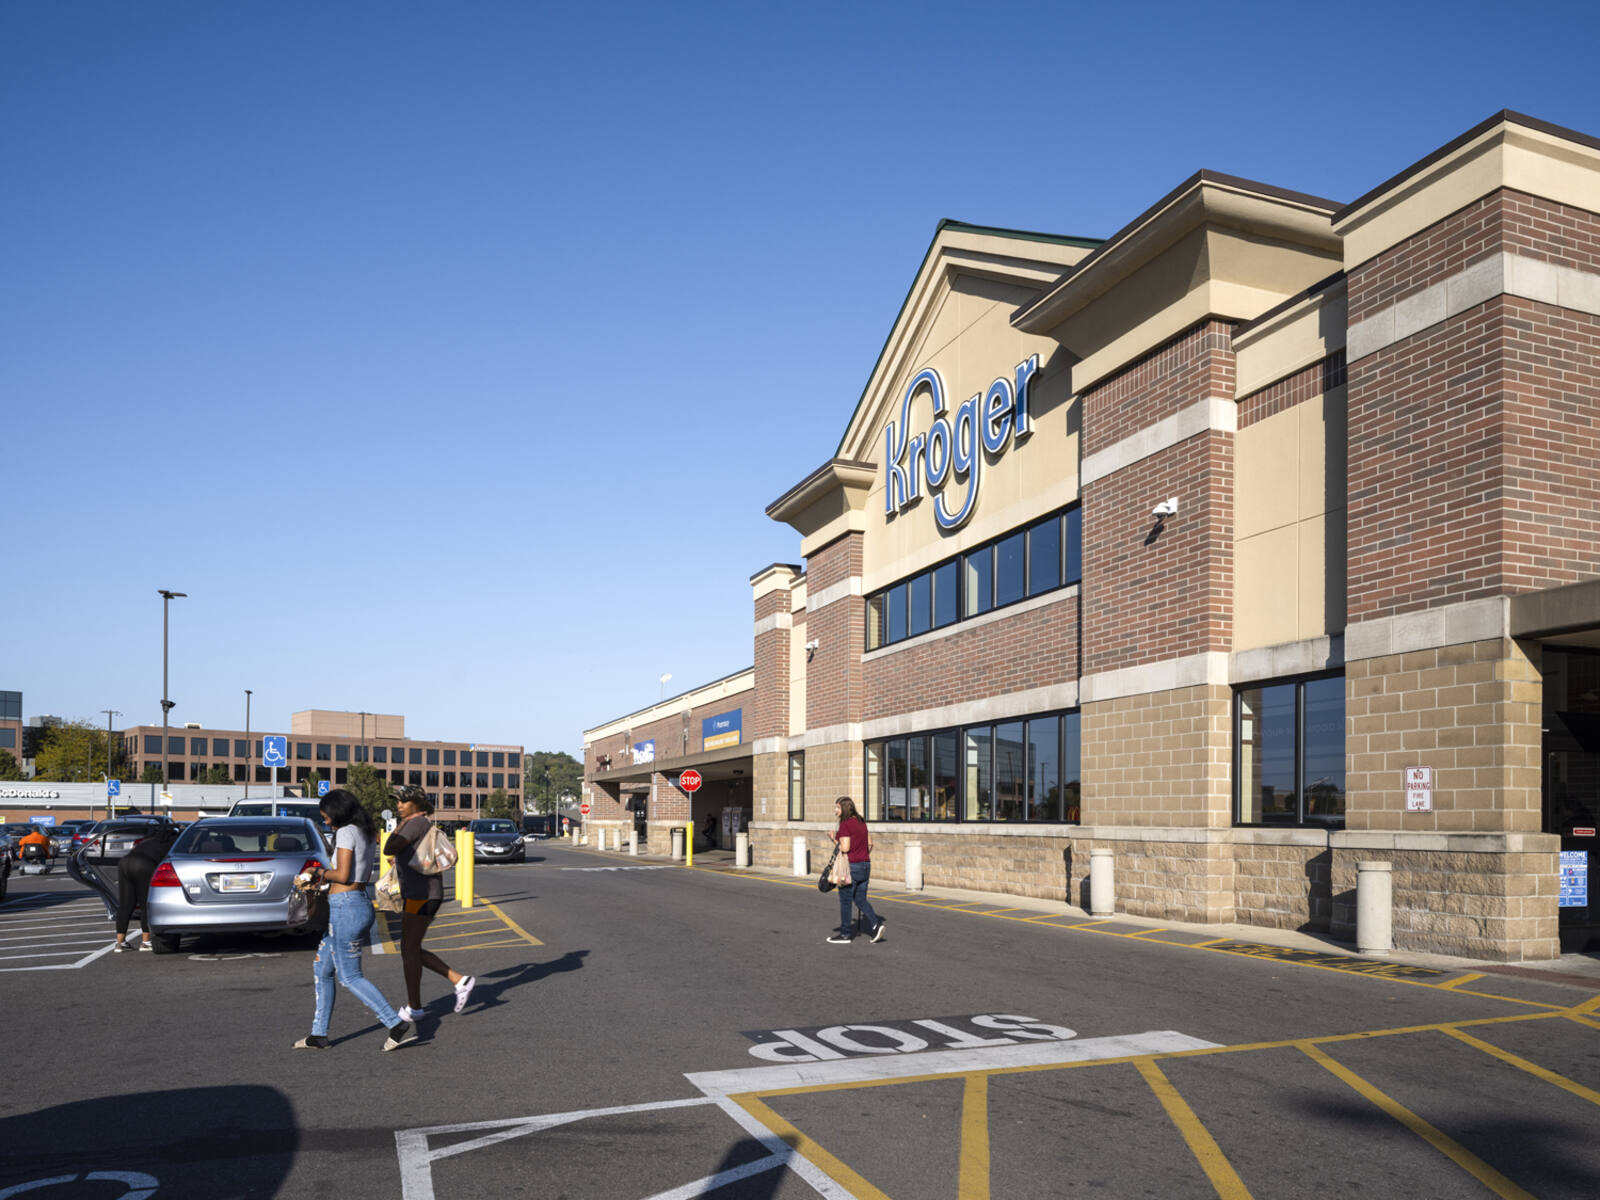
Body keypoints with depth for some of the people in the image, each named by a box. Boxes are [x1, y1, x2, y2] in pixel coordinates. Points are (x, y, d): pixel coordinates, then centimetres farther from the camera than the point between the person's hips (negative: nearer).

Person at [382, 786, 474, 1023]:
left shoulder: (416, 823, -14)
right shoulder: (422, 825, 16)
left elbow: (388, 849, -20)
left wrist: (402, 823, -10)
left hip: (421, 896, -10)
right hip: (417, 895, 10)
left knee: (409, 950, 0)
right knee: (412, 950, 13)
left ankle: (414, 1007, 11)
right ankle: (460, 981, 13)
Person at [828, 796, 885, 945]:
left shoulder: (845, 825, -15)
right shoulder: (861, 822, 10)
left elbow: (845, 848, -20)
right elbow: (870, 843, 14)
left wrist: (834, 838, -6)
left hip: (851, 866, -8)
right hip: (865, 865, 8)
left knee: (845, 901, 5)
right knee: (860, 900, 14)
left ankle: (845, 934, 12)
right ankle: (876, 924, -2)